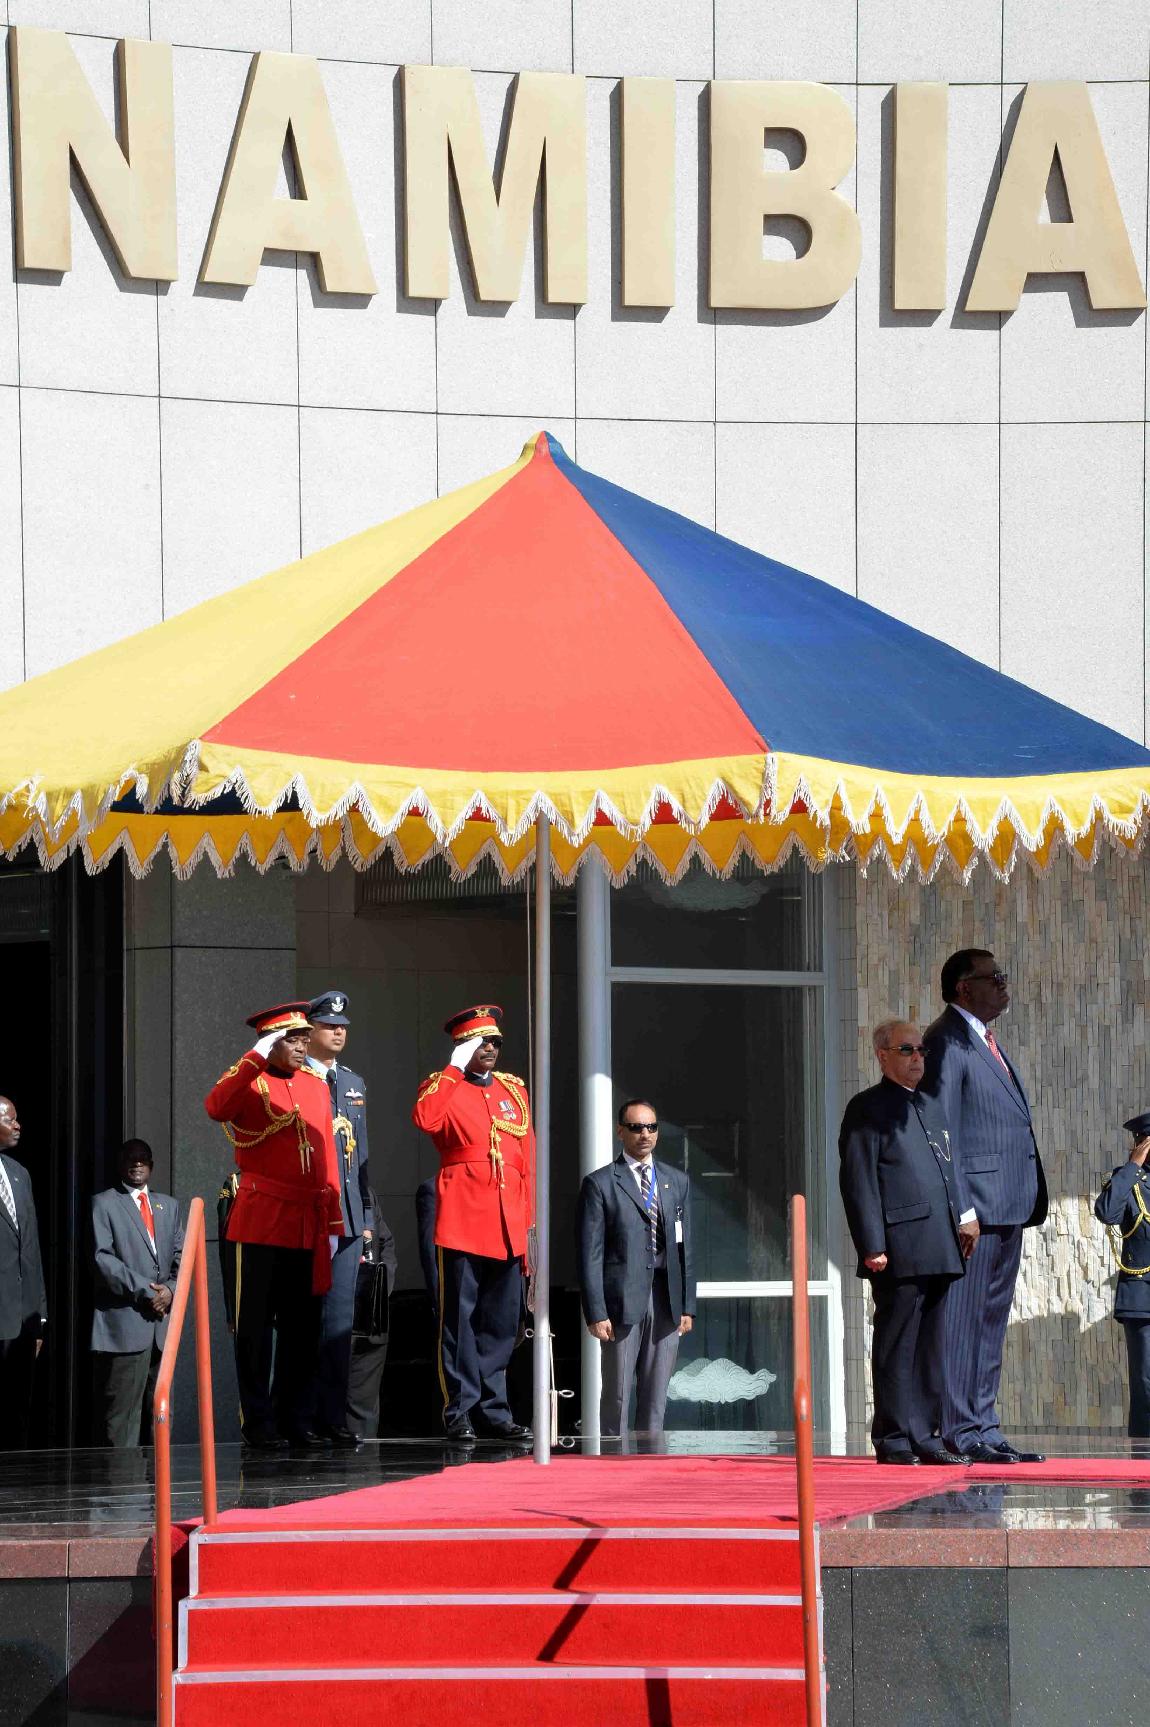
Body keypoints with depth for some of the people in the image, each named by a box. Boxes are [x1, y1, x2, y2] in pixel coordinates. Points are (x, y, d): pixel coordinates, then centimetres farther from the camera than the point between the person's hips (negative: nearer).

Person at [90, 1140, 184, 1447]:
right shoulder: (104, 1204, 3)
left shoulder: (168, 1206, 20)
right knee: (121, 1413, -9)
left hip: (161, 1324, 6)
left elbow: (181, 1256, 17)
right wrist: (143, 1291, -14)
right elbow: (102, 1257, -7)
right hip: (124, 1324, -6)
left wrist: (171, 1289, -3)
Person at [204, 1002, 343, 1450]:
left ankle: (296, 1418, 15)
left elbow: (327, 1156, 15)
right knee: (257, 1324, 0)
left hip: (308, 1224, 5)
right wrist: (258, 1057, -26)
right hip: (262, 1222, -5)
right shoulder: (248, 1082, -2)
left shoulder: (317, 1087, 14)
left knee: (302, 1327, 8)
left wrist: (332, 1224, 11)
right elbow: (216, 1107, -26)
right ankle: (259, 1422, 4)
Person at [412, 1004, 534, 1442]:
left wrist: (529, 1221, 11)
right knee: (459, 1319, -3)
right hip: (462, 1221, -5)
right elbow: (425, 1119, -23)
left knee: (501, 1324, 8)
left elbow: (527, 1160, 17)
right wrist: (456, 1068, -17)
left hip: (508, 1226, 5)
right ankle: (460, 1412, 0)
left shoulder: (514, 1090, 17)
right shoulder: (443, 1086, 2)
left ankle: (492, 1411, 14)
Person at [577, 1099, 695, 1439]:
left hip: (666, 1304, 4)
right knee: (617, 1394, -2)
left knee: (656, 1397, 6)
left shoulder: (677, 1182, 15)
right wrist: (596, 1312, -10)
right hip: (623, 1302, -4)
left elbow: (685, 1248, 15)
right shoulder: (600, 1184, 0)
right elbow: (590, 1254, -3)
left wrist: (687, 1306, 8)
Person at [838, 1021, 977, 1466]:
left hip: (938, 1251, 8)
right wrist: (872, 1246, -15)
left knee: (931, 1345, 11)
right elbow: (858, 1181, -9)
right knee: (897, 1345, -6)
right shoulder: (868, 1109, -2)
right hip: (899, 1250, -8)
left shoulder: (930, 1108, 22)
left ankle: (925, 1436, 16)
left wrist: (965, 1217, 10)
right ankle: (893, 1440, -3)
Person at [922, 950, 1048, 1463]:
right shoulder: (947, 1041, -8)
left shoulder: (987, 1044, 22)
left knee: (991, 1321, 11)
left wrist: (1029, 1203, 17)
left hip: (1007, 1209, 10)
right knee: (961, 1319, -8)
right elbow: (941, 1131, -13)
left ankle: (983, 1429, 15)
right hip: (975, 1206, -10)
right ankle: (961, 1431, -8)